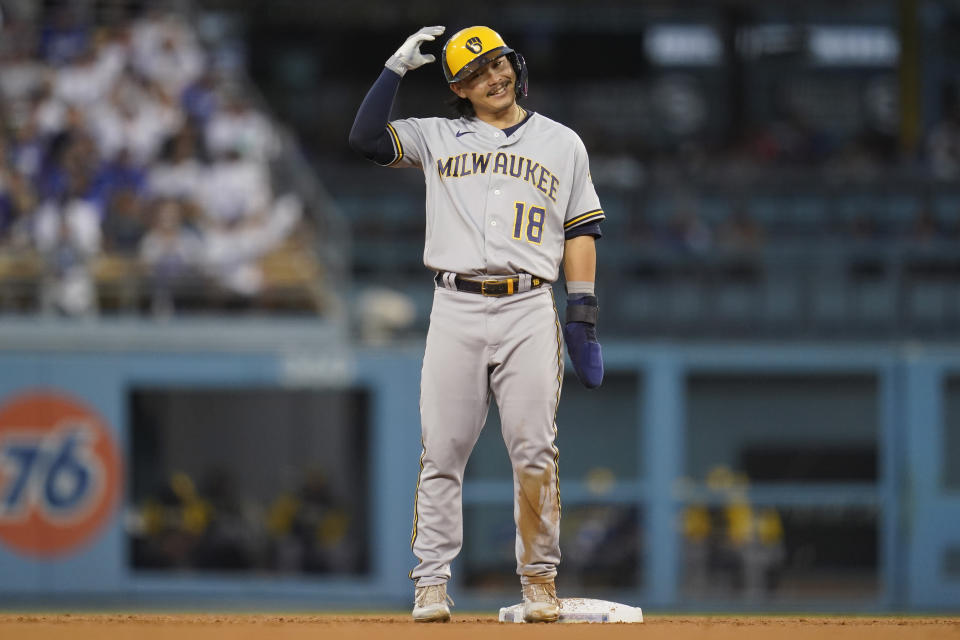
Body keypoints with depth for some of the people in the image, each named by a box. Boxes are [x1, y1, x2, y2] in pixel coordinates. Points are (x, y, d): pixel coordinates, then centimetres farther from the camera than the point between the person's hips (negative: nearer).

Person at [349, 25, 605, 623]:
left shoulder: (562, 144, 14)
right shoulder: (436, 138, 13)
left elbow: (580, 231, 12)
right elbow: (366, 137, 1)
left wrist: (583, 313, 4)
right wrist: (397, 66, 0)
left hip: (530, 310, 0)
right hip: (456, 311, 0)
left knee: (535, 451, -6)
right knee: (442, 451, -3)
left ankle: (540, 579, 3)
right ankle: (432, 584, 0)